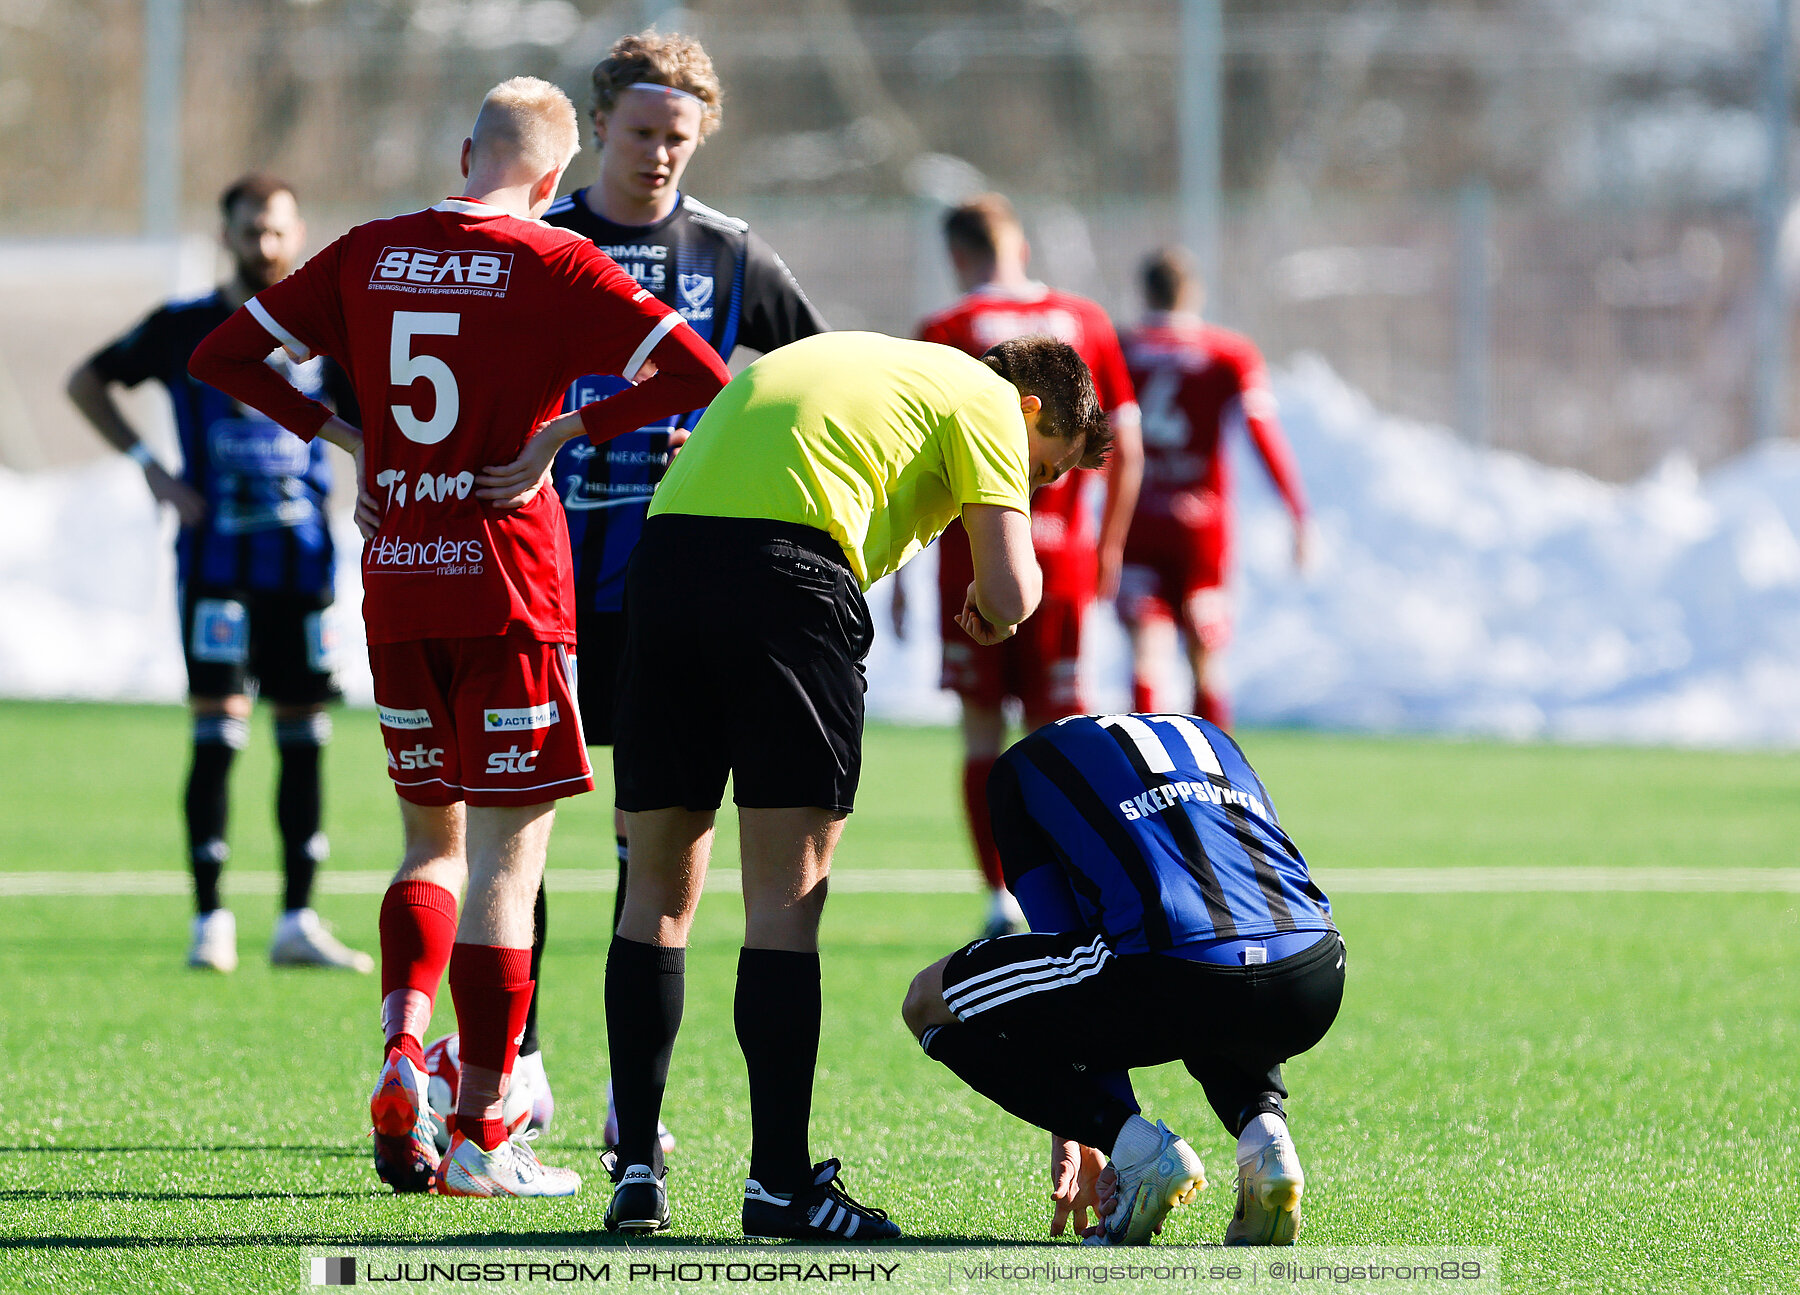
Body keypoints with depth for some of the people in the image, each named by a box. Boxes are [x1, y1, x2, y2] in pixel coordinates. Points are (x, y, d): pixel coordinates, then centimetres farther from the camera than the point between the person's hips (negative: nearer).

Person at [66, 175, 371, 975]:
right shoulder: (184, 329, 3)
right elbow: (87, 382, 14)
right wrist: (148, 465, 2)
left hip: (303, 561, 3)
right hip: (216, 560, -3)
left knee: (304, 736, 4)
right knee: (217, 731, -8)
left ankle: (297, 922, 9)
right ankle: (209, 920, -3)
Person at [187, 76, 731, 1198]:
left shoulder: (370, 254, 7)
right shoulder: (555, 267, -6)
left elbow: (223, 356, 12)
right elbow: (701, 376, -13)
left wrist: (337, 433, 9)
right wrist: (564, 435, -8)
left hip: (395, 588, 4)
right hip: (512, 589, -4)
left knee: (434, 839, 19)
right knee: (507, 859, 0)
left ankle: (403, 1051, -2)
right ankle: (479, 1134, -1)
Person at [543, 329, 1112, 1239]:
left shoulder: (858, 362, 35)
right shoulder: (986, 399, 12)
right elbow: (1011, 593, 1)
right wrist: (990, 611, 23)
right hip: (789, 569, -7)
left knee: (659, 888, 12)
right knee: (786, 899, -3)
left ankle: (636, 1173, 12)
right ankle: (778, 1183, -5)